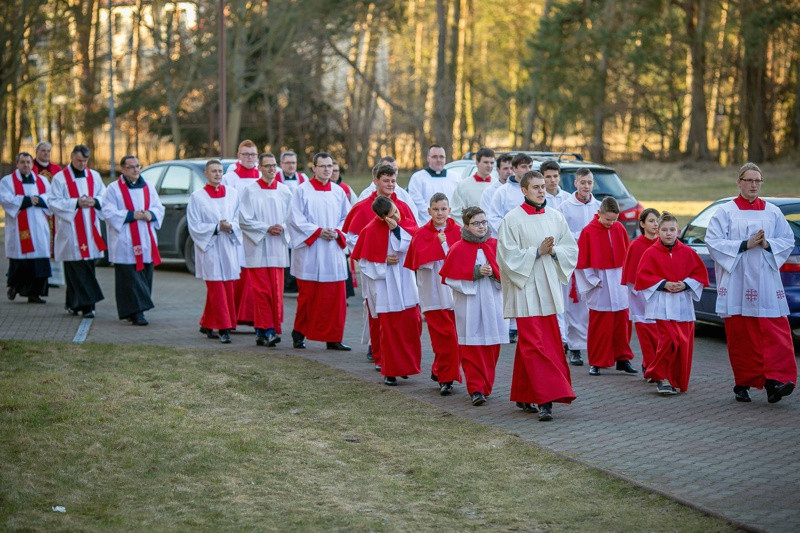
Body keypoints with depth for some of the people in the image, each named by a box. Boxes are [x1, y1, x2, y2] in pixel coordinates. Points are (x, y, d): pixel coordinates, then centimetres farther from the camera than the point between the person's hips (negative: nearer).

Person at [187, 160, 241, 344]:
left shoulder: (232, 193, 9)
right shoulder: (197, 197, -1)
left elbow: (239, 219, 11)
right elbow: (195, 226, -5)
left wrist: (230, 226, -11)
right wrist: (217, 228, -15)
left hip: (228, 248, 4)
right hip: (209, 248, -4)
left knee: (227, 287, 6)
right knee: (216, 289, -8)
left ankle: (207, 325, 20)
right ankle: (224, 328, -7)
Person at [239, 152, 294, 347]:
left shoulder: (284, 191, 7)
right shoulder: (250, 191, -1)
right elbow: (244, 220, -4)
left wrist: (282, 227, -9)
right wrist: (267, 228, -11)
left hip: (278, 249, 3)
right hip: (258, 248, -3)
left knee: (277, 291, 1)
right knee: (261, 291, -6)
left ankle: (274, 329, 7)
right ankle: (264, 331, -4)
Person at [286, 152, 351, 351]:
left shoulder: (338, 192, 10)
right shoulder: (302, 190, -1)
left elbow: (346, 219, 13)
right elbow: (295, 219, -6)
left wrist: (337, 232, -6)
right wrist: (318, 231, -13)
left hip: (333, 252, 4)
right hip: (310, 252, -4)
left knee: (335, 296, 1)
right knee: (308, 296, 0)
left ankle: (333, 338, 7)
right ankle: (299, 334, 15)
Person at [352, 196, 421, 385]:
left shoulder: (407, 224, 2)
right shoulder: (371, 231, -8)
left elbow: (411, 248, -12)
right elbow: (364, 261, -2)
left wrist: (396, 229, -18)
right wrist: (384, 262, -13)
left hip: (406, 283, 3)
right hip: (385, 286, -3)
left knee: (412, 323, 2)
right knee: (389, 328, 0)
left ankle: (406, 363, 19)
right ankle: (390, 372, 8)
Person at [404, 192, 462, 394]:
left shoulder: (458, 231, 5)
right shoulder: (422, 234, 2)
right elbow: (421, 260, -11)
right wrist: (438, 243, -16)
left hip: (454, 290, 2)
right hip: (433, 292, -2)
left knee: (451, 336, 3)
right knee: (444, 336, -6)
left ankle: (439, 371, 22)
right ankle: (446, 378, 1)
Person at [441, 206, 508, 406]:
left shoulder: (495, 245, 6)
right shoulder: (458, 249, -3)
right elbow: (450, 278, -5)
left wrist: (494, 273, -10)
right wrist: (475, 274, -14)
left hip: (492, 302, 3)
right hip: (468, 305, -3)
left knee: (492, 345, 5)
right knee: (472, 347, -6)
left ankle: (486, 386, 18)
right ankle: (475, 389, -5)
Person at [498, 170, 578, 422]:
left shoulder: (555, 217, 8)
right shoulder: (512, 219, -6)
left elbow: (572, 248, 10)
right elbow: (507, 255, -10)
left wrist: (553, 251, -9)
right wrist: (537, 251, -15)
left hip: (548, 288, 5)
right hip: (525, 290, -5)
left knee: (528, 344, 12)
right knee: (534, 344, -9)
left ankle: (523, 396, 21)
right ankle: (546, 399, -13)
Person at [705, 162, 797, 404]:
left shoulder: (773, 212, 11)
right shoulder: (725, 212, 3)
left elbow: (788, 240, 10)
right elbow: (713, 242, -5)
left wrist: (768, 245, -9)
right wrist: (745, 245, -13)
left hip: (766, 283, 2)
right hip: (736, 282, -2)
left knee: (775, 332, -11)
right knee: (740, 336, 0)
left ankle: (775, 380, -18)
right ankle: (743, 384, 10)